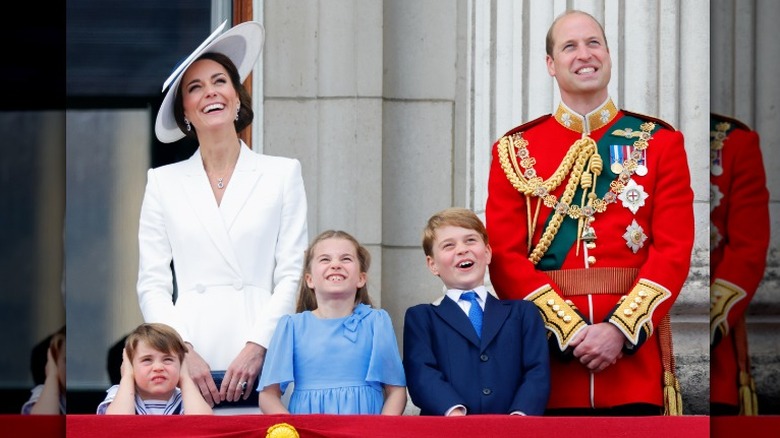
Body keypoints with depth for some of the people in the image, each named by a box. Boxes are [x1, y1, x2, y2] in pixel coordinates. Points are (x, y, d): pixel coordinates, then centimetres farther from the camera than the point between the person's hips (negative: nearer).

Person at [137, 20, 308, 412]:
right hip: (188, 366, 1)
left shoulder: (282, 173, 10)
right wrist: (183, 351, -6)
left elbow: (292, 275, 5)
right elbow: (152, 284, 9)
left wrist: (256, 348, -7)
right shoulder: (163, 182, 13)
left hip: (260, 363, -1)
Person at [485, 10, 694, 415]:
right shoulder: (516, 150, 8)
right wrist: (570, 329, -13)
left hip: (635, 346, 0)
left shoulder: (659, 142, 7)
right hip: (550, 358, 0)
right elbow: (505, 256, 0)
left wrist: (621, 329, -14)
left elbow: (674, 248, -1)